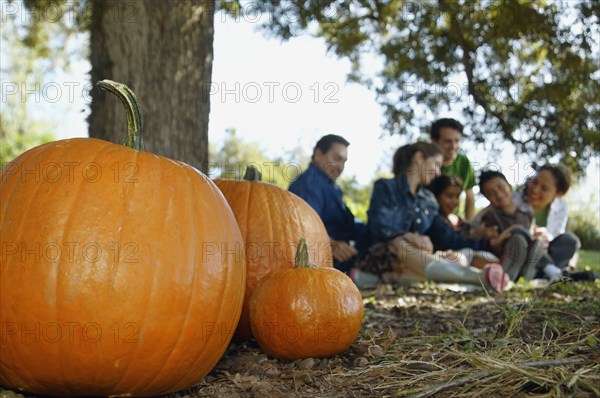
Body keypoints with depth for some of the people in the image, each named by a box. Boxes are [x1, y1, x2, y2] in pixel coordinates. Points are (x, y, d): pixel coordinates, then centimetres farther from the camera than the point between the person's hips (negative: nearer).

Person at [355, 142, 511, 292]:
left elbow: (447, 238, 11)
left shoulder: (428, 201, 18)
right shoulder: (385, 187, 2)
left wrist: (489, 242, 4)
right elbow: (379, 227, -11)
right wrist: (410, 236, -26)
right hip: (381, 256, -6)